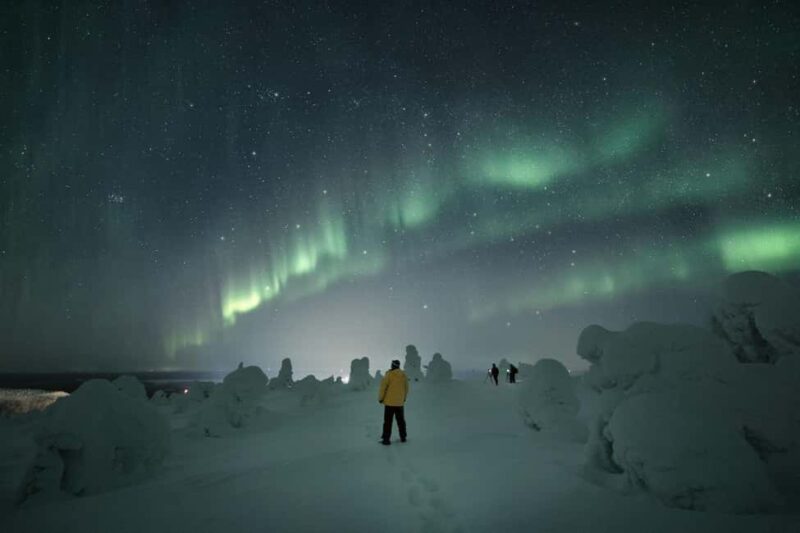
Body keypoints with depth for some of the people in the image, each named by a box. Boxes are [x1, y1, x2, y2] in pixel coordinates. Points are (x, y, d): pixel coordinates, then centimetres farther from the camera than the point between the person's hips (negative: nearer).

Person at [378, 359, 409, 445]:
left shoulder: (389, 375, -15)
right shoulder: (404, 375, 1)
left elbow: (383, 387, -13)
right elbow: (406, 388, 10)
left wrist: (380, 398, 0)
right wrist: (404, 398, 24)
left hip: (389, 402, -4)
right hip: (400, 402, 5)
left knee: (388, 422, 2)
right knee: (401, 420, 17)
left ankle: (386, 439, 1)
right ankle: (403, 437, 22)